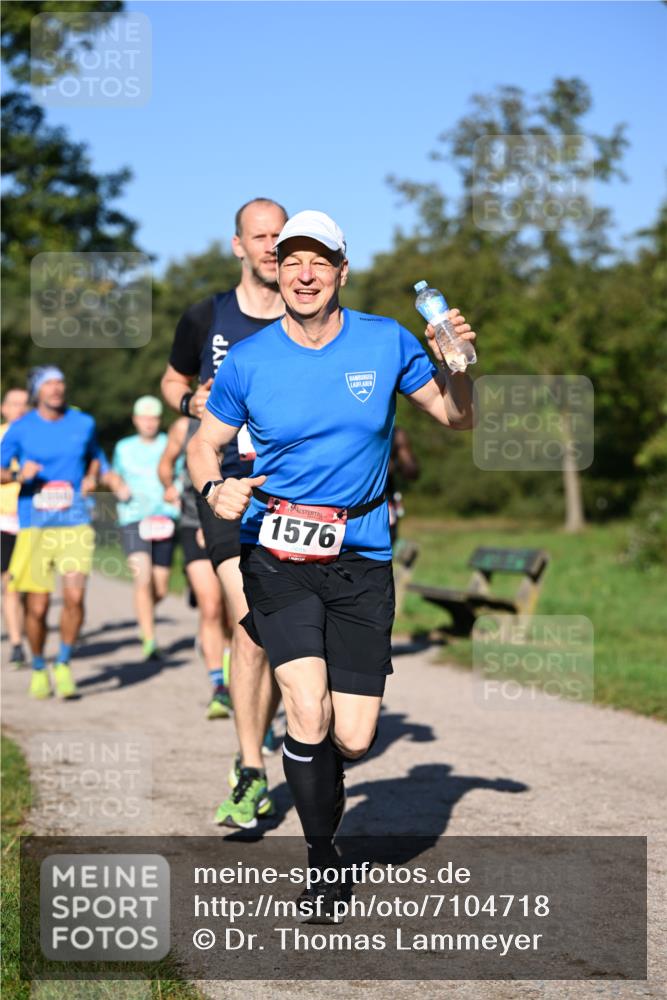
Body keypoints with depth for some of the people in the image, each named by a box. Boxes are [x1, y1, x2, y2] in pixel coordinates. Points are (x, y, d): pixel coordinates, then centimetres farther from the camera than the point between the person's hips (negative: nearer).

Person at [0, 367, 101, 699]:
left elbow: (94, 456, 26)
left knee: (74, 596, -15)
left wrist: (91, 477, 5)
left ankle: (63, 664, 6)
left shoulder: (83, 424, 8)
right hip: (34, 525, -1)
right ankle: (38, 668, 23)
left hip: (75, 522, 1)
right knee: (37, 606, -1)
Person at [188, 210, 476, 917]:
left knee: (353, 739, -3)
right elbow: (204, 444, 10)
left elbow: (456, 418, 10)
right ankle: (321, 859, 3)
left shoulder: (386, 342, 0)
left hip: (361, 560, 1)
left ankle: (314, 767, 36)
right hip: (277, 553, -1)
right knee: (308, 711, -19)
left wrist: (454, 366, -11)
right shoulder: (249, 361, -2)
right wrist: (213, 489, -13)